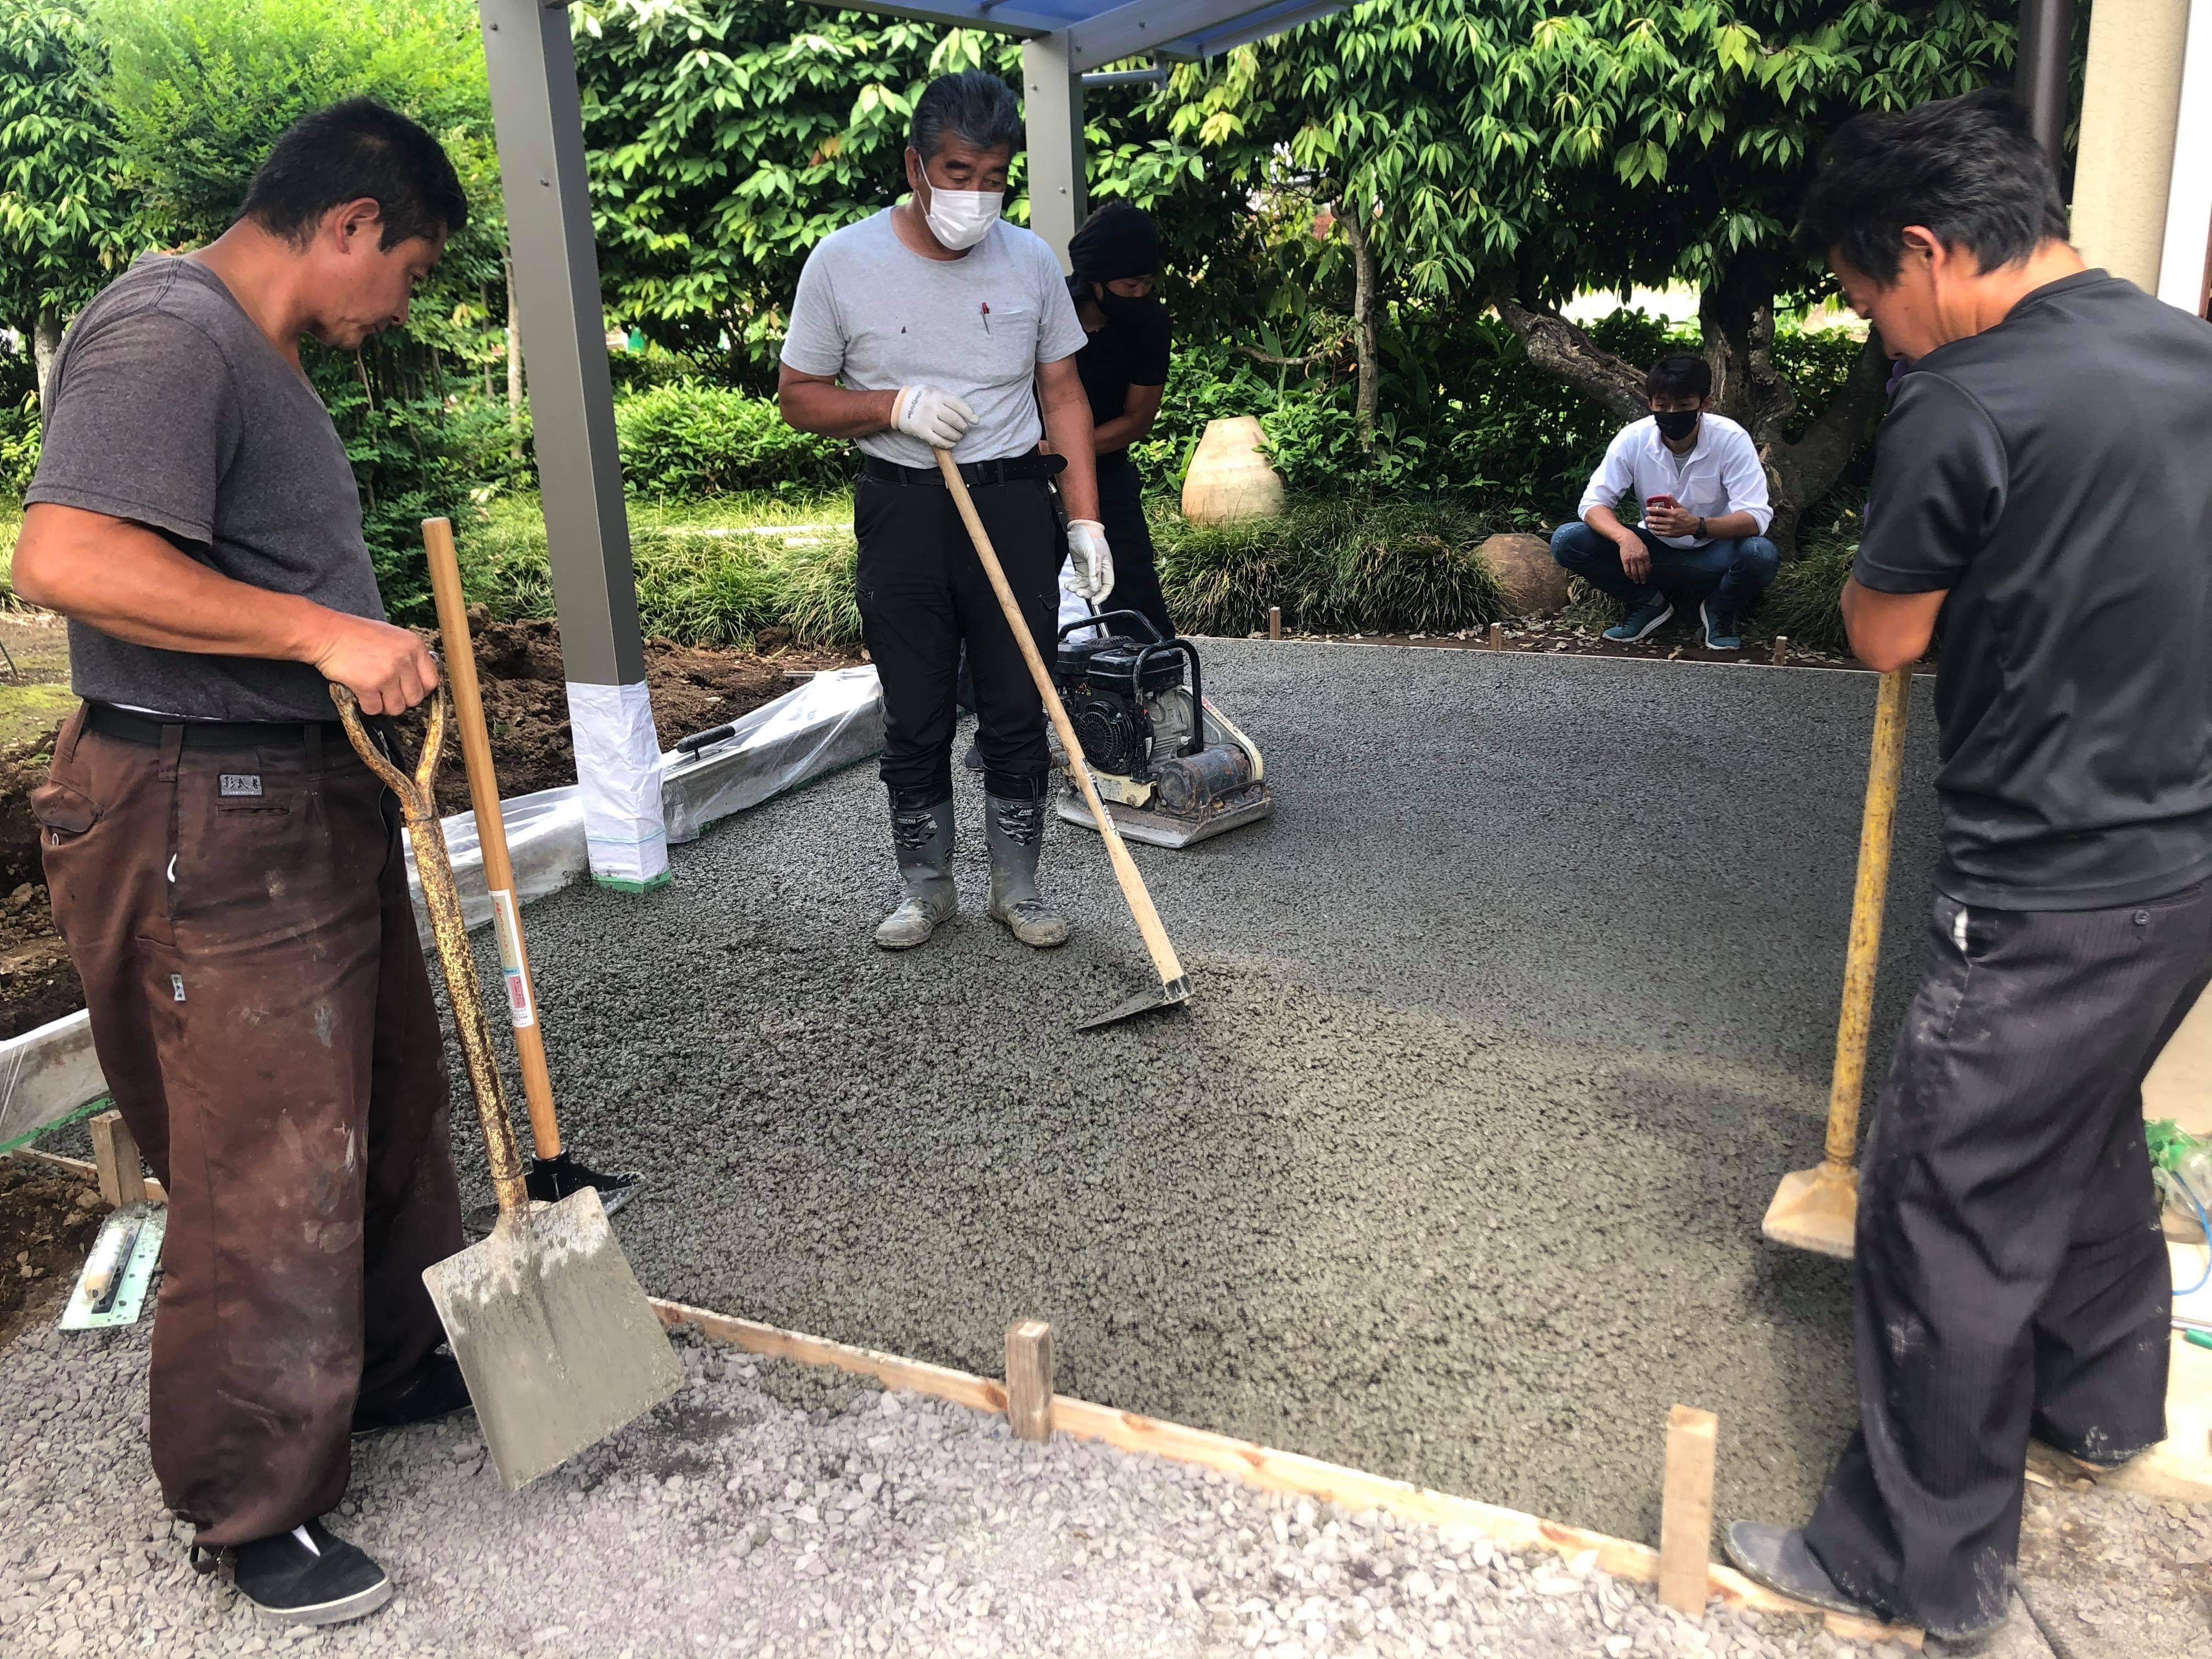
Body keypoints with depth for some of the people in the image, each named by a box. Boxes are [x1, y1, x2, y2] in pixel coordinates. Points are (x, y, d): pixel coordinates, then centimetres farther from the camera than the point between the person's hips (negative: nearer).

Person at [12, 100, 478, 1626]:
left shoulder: (262, 352, 16)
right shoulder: (166, 335, -18)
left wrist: (375, 664, 23)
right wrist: (326, 632, -29)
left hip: (313, 795, 11)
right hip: (205, 821, -11)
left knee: (383, 1102, 21)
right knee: (263, 1171, 0)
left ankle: (385, 1365, 42)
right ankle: (254, 1505, 19)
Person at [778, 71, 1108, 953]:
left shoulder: (1030, 260, 2)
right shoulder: (843, 263, -4)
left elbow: (1062, 394, 7)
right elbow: (799, 395, 2)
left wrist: (1085, 521, -1)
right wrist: (896, 406, -16)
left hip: (1015, 508, 1)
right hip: (902, 515, -1)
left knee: (1019, 711, 5)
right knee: (914, 719, 6)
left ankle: (1016, 887, 20)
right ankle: (925, 889, 22)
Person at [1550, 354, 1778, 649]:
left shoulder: (1732, 439, -19)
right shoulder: (1632, 439, -13)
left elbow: (1756, 518, -25)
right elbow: (1593, 503, -13)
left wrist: (1697, 526, -45)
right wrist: (1624, 536, -36)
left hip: (1713, 552, -2)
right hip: (1654, 551, 2)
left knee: (1761, 555, -37)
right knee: (1566, 541, -20)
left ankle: (1720, 611, -1)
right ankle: (1649, 603, 1)